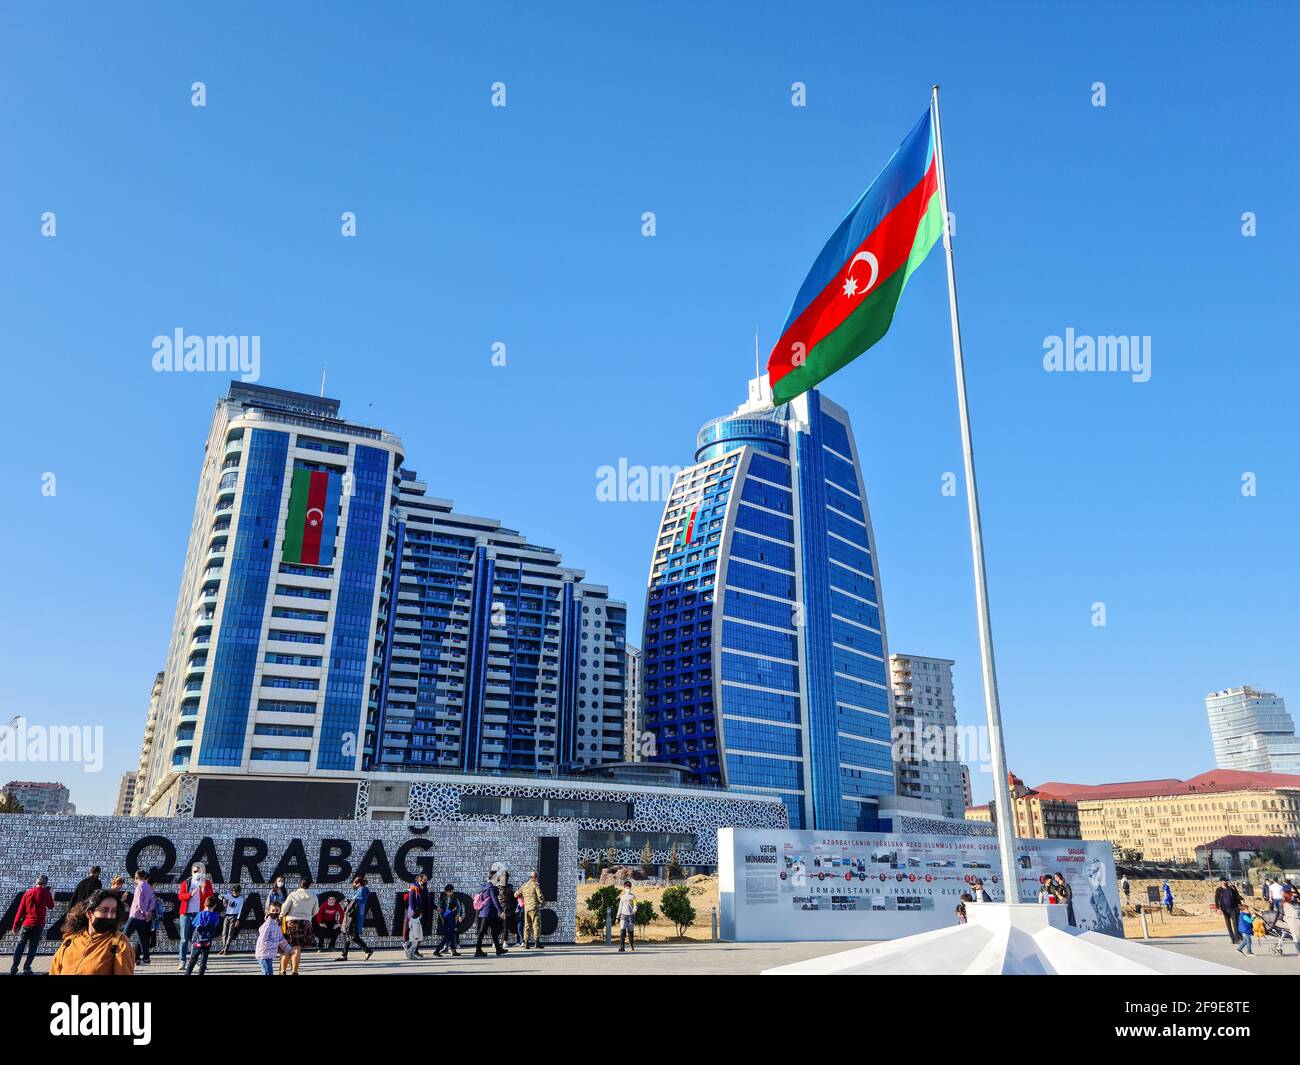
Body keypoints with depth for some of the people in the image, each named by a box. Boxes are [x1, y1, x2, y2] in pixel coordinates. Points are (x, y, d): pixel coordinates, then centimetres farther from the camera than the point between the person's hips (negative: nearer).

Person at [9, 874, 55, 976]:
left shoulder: (28, 892, 2)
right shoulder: (45, 893, -4)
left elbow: (20, 910, 2)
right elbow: (51, 906, 10)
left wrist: (15, 926, 8)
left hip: (26, 924, 2)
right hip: (38, 924, -2)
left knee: (20, 946, 10)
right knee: (33, 947, 7)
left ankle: (14, 969, 5)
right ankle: (26, 969, 2)